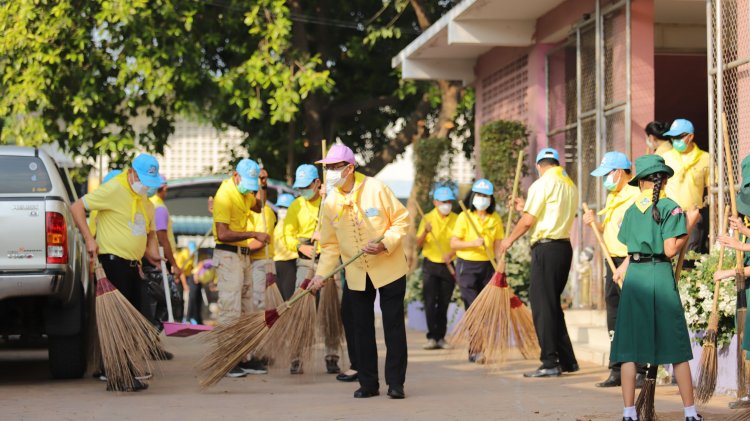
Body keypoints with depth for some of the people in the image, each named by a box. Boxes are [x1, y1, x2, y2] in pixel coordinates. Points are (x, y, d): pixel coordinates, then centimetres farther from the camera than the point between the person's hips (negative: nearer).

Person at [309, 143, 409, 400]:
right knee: (362, 329, 7)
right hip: (357, 275, 4)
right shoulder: (330, 204, -1)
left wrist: (385, 243, -22)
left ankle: (396, 382, 6)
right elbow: (330, 245, 4)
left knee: (393, 326, -1)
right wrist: (321, 274, -8)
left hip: (389, 269, -4)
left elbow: (401, 219, -8)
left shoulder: (376, 189, -13)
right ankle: (368, 383, 15)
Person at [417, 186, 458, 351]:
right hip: (431, 265, -1)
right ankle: (432, 337, -8)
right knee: (430, 302, -9)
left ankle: (441, 337, 10)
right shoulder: (427, 218, -1)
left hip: (449, 266, 1)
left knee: (444, 303, 5)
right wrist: (425, 232, -25)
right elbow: (419, 243, -5)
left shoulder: (456, 220, 3)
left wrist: (452, 253, -17)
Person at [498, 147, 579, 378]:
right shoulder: (571, 186, 15)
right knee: (553, 303, 16)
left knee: (542, 305, -4)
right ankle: (567, 360, 17)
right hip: (564, 246, 8)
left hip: (546, 248, -8)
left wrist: (509, 240, 4)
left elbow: (528, 221, -11)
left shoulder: (542, 184, -9)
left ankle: (550, 363, -6)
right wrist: (526, 207, 30)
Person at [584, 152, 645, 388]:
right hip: (614, 262, 10)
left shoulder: (635, 197, -12)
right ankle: (617, 371, 17)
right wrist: (595, 224, 8)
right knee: (615, 317, 11)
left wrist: (625, 266, -22)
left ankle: (639, 371, -4)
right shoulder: (613, 198, 18)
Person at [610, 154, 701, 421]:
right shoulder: (670, 207, -5)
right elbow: (670, 249, -12)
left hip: (634, 277, 3)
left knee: (629, 346, 5)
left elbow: (633, 247, 5)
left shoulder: (632, 209, 9)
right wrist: (690, 223, -3)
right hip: (660, 275, -3)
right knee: (676, 348, 4)